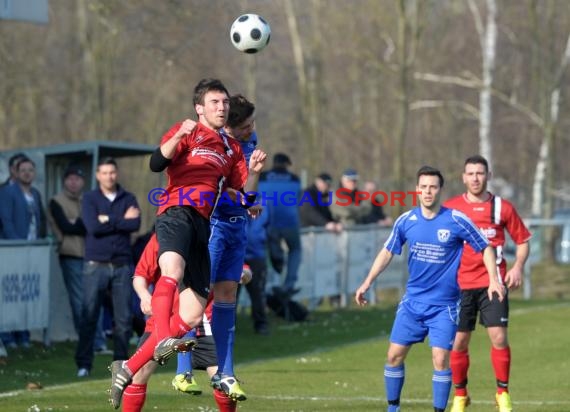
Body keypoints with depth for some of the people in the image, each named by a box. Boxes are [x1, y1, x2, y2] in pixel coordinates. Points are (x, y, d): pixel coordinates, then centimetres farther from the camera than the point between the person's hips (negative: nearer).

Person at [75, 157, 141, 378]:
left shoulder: (128, 199, 9)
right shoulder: (90, 198, 4)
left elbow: (135, 225, -7)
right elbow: (92, 226, -12)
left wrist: (108, 220, -9)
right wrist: (122, 220, -6)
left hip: (122, 266, 2)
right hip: (96, 265, -2)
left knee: (124, 317, 2)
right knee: (89, 316, -4)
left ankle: (121, 362, 11)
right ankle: (83, 364, 0)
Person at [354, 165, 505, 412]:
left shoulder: (456, 221, -10)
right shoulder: (406, 221, 0)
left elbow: (485, 248, -1)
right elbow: (387, 252, 13)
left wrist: (493, 280, -12)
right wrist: (367, 283, 9)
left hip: (444, 305, -3)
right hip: (413, 301, 3)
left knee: (440, 360, -10)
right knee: (394, 355, 1)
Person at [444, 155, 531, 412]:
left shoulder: (503, 207, 3)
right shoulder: (450, 208, 4)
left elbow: (522, 241, 10)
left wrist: (518, 267, -4)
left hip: (493, 282, -1)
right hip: (460, 283, 1)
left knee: (499, 337, -11)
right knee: (458, 342, 2)